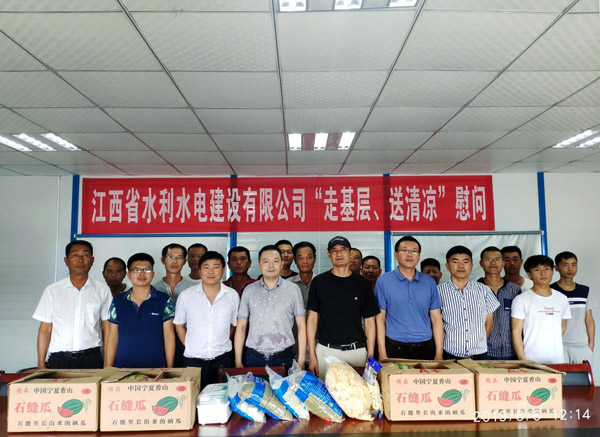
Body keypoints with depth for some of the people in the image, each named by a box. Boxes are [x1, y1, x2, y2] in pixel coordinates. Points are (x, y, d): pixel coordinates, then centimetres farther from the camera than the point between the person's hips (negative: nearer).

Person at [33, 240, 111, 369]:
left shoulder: (102, 290, 4)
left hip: (91, 359, 0)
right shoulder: (52, 291, 5)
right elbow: (45, 329, 6)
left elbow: (107, 328, 4)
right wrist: (41, 364, 1)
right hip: (59, 360, 0)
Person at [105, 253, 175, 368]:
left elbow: (169, 337, 0)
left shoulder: (164, 301, -1)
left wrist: (169, 369, -4)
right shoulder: (118, 302, 6)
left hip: (155, 367, -2)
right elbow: (112, 339, 8)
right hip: (122, 367, 2)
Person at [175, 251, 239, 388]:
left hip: (222, 360, 1)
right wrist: (191, 347, 3)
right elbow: (179, 325, 9)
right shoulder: (186, 296, -2)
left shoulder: (232, 295, 1)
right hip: (193, 360, 0)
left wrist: (221, 345, 5)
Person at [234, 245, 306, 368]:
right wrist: (238, 362, 1)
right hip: (254, 358, 1)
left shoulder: (293, 289, 1)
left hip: (284, 358, -1)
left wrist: (301, 360, -3)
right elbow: (241, 327, 6)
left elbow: (301, 326, 2)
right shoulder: (249, 290, 4)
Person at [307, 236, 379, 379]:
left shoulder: (361, 283, 5)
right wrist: (312, 355, -2)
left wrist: (370, 356, 0)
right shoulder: (319, 282, 3)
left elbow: (369, 321, 7)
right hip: (326, 351, -1)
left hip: (357, 351, 1)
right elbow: (312, 319, 3)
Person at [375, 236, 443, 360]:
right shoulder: (384, 280, -2)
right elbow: (380, 318, -3)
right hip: (395, 348, -2)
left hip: (425, 348, 2)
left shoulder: (429, 282, 6)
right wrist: (382, 353, -7)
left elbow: (436, 318, 6)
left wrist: (439, 353, 1)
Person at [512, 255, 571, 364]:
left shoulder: (562, 299, 10)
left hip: (557, 359, 4)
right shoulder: (521, 300, -4)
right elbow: (516, 332, -5)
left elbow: (563, 327, 20)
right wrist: (522, 360, -10)